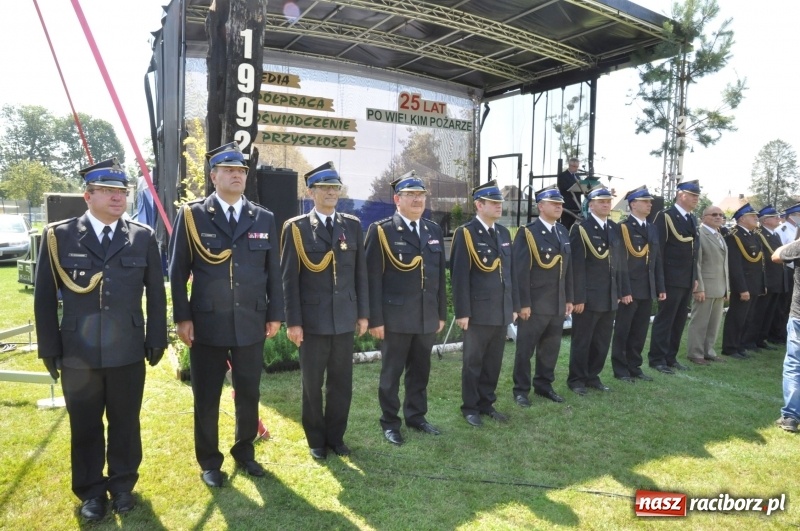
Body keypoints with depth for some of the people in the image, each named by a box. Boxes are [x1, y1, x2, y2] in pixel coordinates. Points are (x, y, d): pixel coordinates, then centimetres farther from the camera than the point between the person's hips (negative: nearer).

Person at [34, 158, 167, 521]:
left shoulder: (143, 237, 3)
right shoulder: (59, 235, 0)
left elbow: (156, 293, 6)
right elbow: (45, 297, 2)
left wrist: (157, 340, 2)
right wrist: (49, 348, -1)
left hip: (128, 352, 1)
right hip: (78, 353, 0)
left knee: (125, 423, 13)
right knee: (85, 426, 13)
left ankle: (122, 484, 32)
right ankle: (91, 491, 31)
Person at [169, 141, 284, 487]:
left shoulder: (264, 219, 6)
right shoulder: (191, 215, -1)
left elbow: (274, 272, 7)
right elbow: (178, 271, -2)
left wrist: (275, 314, 4)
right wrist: (182, 318, -6)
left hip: (252, 325, 2)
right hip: (207, 325, -2)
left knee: (249, 395, 14)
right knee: (206, 398, 11)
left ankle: (244, 452, 34)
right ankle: (209, 461, 29)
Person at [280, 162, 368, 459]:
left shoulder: (352, 225, 8)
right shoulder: (296, 228, -3)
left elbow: (360, 273, 9)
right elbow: (289, 279, -6)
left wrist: (363, 313, 5)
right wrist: (293, 322, -10)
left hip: (345, 318, 3)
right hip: (312, 319, -3)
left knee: (342, 382, 11)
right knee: (312, 384, 10)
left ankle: (335, 436, 28)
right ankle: (316, 439, 27)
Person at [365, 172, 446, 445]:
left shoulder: (434, 230, 9)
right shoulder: (381, 230, -7)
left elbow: (440, 275, 11)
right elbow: (373, 278, -11)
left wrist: (441, 313, 10)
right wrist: (375, 319, -14)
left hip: (427, 317, 5)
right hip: (396, 317, -5)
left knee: (420, 371, 16)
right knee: (392, 372, 9)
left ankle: (416, 416, 34)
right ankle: (390, 422, 25)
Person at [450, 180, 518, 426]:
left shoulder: (504, 233, 11)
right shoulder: (465, 233, -10)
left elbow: (510, 272, 14)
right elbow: (460, 276, -14)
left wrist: (514, 305, 12)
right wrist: (462, 312, -16)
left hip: (502, 312, 6)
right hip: (478, 312, -6)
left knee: (494, 362, 14)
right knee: (473, 362, 8)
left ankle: (487, 403, 29)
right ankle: (470, 407, 22)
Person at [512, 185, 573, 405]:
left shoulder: (563, 232, 11)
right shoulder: (527, 232, -11)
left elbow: (568, 268, 13)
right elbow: (520, 271, -14)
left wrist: (568, 299, 11)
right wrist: (523, 303, -17)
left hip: (558, 304, 7)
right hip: (534, 304, -6)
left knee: (551, 348, 15)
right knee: (525, 349, 6)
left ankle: (544, 384, 31)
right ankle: (521, 389, 19)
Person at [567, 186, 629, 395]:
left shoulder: (615, 229, 12)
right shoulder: (580, 229, -9)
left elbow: (620, 262, 14)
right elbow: (577, 266, -14)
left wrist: (624, 290, 10)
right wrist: (578, 297, -17)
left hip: (610, 297, 6)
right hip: (588, 297, -6)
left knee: (602, 342, 13)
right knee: (582, 341, 6)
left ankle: (593, 376, 28)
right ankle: (576, 379, 18)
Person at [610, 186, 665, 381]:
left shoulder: (652, 229, 14)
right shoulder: (622, 228, -9)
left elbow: (657, 260, 15)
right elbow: (618, 261, -13)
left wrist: (660, 287, 10)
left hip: (647, 290, 7)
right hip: (629, 289, -7)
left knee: (640, 332, 13)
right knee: (622, 331, 4)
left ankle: (634, 367, 25)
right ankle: (620, 369, 13)